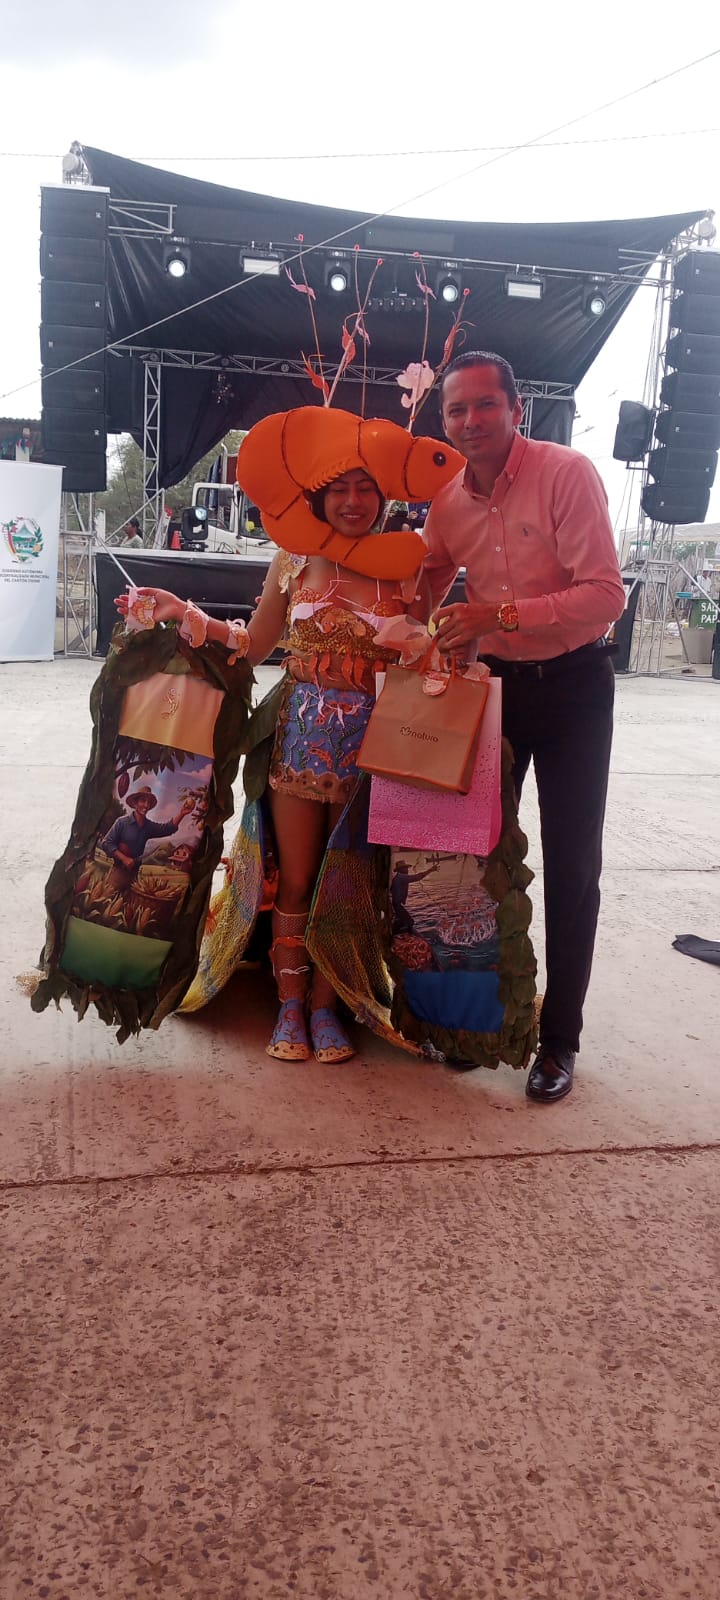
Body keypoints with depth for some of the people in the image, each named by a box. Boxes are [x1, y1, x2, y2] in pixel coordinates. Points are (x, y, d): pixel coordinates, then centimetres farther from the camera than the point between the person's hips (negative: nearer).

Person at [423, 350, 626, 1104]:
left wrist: (499, 614, -31)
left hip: (572, 684, -5)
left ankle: (559, 1038, 13)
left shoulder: (567, 473, -17)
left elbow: (605, 595, -24)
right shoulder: (447, 501, 0)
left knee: (571, 865, 1)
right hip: (494, 682, 5)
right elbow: (430, 584, 19)